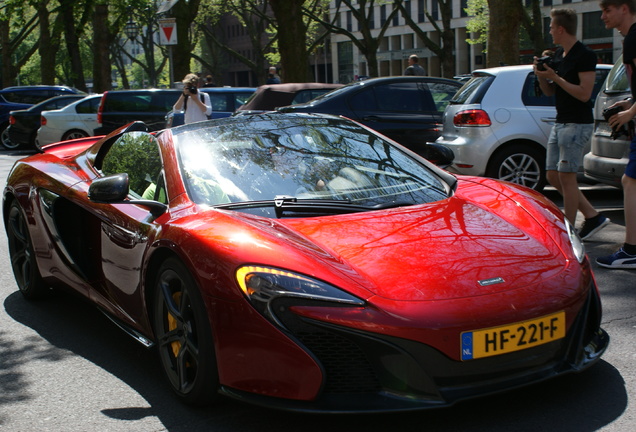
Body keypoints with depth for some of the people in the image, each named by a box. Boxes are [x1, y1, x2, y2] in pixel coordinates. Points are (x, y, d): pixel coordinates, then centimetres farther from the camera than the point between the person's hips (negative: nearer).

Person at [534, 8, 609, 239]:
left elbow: (584, 94, -20)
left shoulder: (585, 55, -14)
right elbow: (549, 91, 18)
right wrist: (541, 74, -1)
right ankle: (593, 216, 18)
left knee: (566, 177, -6)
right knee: (553, 175, 9)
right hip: (560, 123, 10)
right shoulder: (558, 55, 13)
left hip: (577, 125, -9)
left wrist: (554, 77, -20)